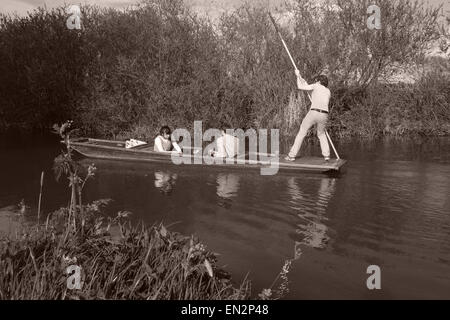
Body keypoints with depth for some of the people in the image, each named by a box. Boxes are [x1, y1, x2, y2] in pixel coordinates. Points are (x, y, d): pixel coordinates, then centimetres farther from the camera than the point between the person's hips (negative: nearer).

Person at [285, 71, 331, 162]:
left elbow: (300, 87, 9)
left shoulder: (316, 86, 10)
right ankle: (326, 155, 16)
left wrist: (298, 75, 24)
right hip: (324, 116, 4)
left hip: (313, 113, -4)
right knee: (321, 134, 29)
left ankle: (292, 155, 5)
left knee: (302, 133, 7)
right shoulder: (328, 92, 25)